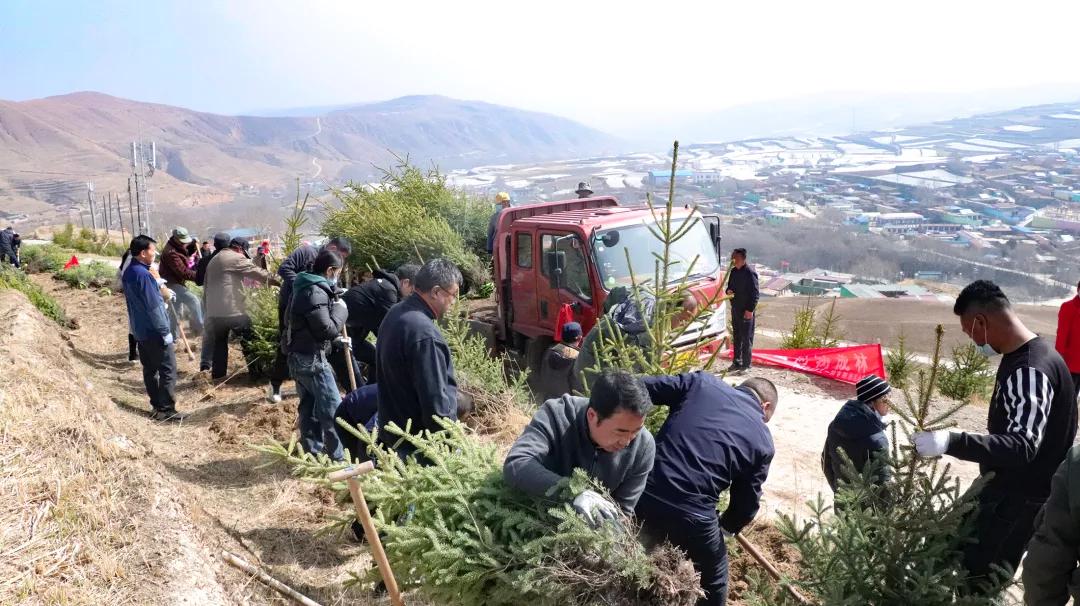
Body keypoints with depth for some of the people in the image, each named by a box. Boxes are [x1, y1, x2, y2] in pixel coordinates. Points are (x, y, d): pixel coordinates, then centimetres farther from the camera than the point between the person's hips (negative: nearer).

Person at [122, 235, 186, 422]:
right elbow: (153, 306, -21)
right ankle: (166, 410, -1)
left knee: (150, 369, 13)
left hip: (140, 331, 10)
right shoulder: (143, 274, -21)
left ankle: (157, 406, 20)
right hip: (154, 332, -10)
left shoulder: (129, 272, 9)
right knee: (168, 370, -3)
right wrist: (165, 331, -17)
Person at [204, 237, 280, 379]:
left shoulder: (214, 260, 22)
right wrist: (278, 280, -4)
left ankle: (217, 375, 16)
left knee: (219, 343, 15)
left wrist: (209, 307, 28)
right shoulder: (236, 258, -6)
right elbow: (258, 273, -10)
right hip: (232, 309, -8)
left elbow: (207, 285, 25)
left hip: (214, 310, 8)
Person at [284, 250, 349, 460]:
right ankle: (338, 457, 0)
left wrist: (336, 338, 17)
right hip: (312, 359, -10)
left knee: (309, 405, 17)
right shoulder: (316, 292, -19)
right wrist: (340, 309, -10)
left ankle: (313, 450, 26)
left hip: (299, 357, 10)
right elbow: (327, 329, -23)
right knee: (332, 409, -5)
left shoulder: (305, 289, 14)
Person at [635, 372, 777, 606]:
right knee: (713, 579, 28)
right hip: (691, 514, -3)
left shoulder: (701, 382, 9)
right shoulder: (762, 440, 6)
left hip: (642, 495, 3)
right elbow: (747, 502, 13)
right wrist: (727, 527, 33)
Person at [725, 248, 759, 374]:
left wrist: (750, 310, -19)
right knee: (736, 337, 14)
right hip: (735, 309, 8)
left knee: (746, 338, -1)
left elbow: (755, 292, -15)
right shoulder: (734, 271, 9)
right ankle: (737, 362, 23)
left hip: (746, 311, -8)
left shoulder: (750, 272, -14)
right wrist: (728, 291, -3)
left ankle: (746, 365, 6)